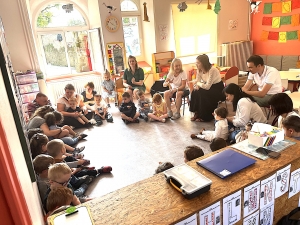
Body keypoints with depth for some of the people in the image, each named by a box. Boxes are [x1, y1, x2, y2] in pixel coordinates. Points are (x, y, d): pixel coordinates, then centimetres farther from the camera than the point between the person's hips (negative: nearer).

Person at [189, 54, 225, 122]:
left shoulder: (212, 70, -28)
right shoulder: (199, 70, -6)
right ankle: (197, 113, -4)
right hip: (209, 88, 7)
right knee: (195, 92, -17)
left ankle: (204, 117, -12)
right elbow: (197, 81, -2)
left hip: (218, 89, -7)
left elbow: (207, 86, -32)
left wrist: (198, 83, -17)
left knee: (201, 94, -28)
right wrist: (196, 85, -24)